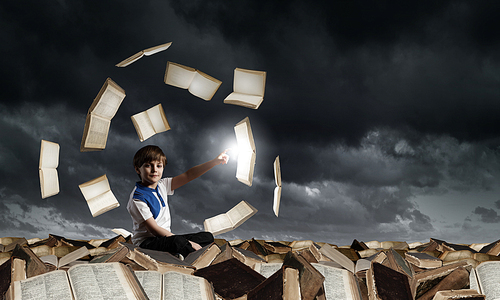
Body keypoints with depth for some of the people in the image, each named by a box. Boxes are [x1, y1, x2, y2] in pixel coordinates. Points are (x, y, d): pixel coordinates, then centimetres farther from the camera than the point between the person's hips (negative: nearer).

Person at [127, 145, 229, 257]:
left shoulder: (162, 185, 7)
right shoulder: (137, 198, -16)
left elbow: (187, 176, 3)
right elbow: (154, 229, -20)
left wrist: (214, 162, -8)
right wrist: (187, 242, -23)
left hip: (165, 237, 9)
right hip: (146, 243, -8)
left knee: (207, 237, 0)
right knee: (178, 241, -38)